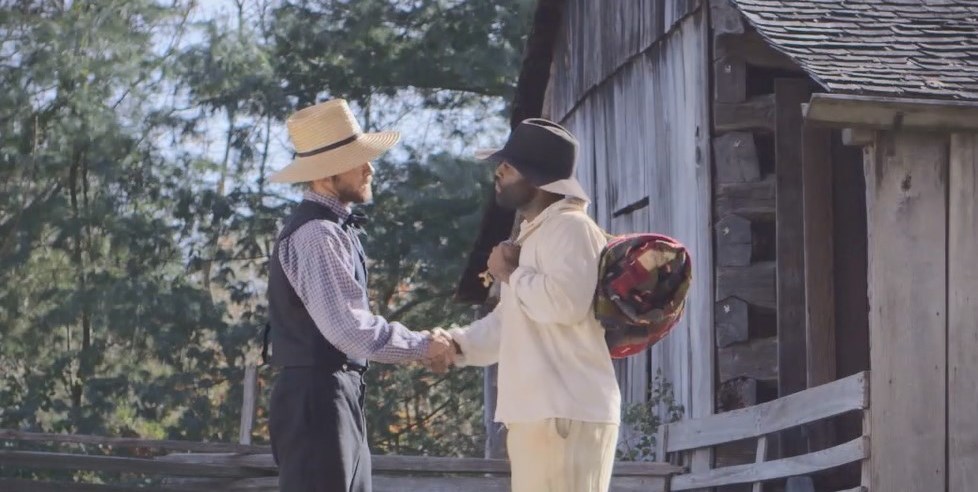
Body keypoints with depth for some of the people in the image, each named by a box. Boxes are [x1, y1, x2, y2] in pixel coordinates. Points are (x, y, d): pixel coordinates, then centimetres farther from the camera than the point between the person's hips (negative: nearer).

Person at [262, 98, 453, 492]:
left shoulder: (336, 228, 15)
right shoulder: (315, 235, -16)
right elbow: (349, 328, -22)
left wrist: (419, 345, 8)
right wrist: (422, 345, -11)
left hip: (339, 398, 10)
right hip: (316, 400, -10)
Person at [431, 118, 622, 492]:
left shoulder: (570, 227, -9)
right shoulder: (533, 235, 25)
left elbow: (564, 302, -25)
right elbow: (508, 323, 29)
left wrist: (512, 274, -8)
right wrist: (457, 343, 11)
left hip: (565, 414, -11)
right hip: (535, 414, 11)